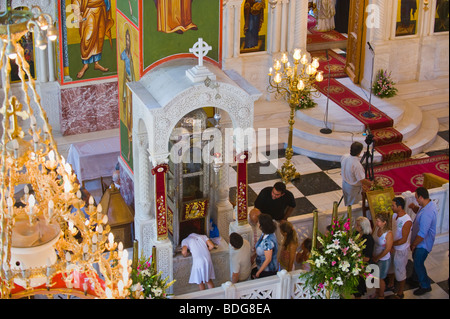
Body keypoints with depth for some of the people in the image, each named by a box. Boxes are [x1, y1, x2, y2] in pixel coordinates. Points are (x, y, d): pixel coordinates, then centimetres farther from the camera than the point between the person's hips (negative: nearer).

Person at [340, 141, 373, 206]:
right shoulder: (357, 165, -35)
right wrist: (371, 184, -11)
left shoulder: (344, 157, -13)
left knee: (347, 204, 26)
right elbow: (362, 180, -30)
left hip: (345, 183, 7)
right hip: (353, 188, -7)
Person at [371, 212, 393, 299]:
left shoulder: (389, 234, -27)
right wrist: (372, 256, 0)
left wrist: (377, 258, -13)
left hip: (383, 259, -5)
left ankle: (381, 296, 36)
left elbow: (387, 249, -21)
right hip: (375, 257, 5)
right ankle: (377, 292, 45)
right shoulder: (376, 228, -10)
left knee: (380, 278, 13)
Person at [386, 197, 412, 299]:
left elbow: (403, 240, -27)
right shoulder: (394, 215, -6)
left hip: (401, 250, -8)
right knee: (390, 266, 25)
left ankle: (400, 294, 27)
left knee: (400, 271, 9)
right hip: (392, 247, 8)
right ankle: (390, 285, 50)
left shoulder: (407, 221, -30)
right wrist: (390, 246, -5)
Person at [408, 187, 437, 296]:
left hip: (423, 243, -10)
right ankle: (416, 277, 50)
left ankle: (425, 286, 21)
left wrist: (413, 245, -18)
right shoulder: (429, 204, -6)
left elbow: (422, 234, -33)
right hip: (420, 241, 10)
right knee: (416, 259, 27)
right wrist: (414, 207, -7)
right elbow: (419, 211, 17)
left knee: (418, 263, 5)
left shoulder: (427, 213, -38)